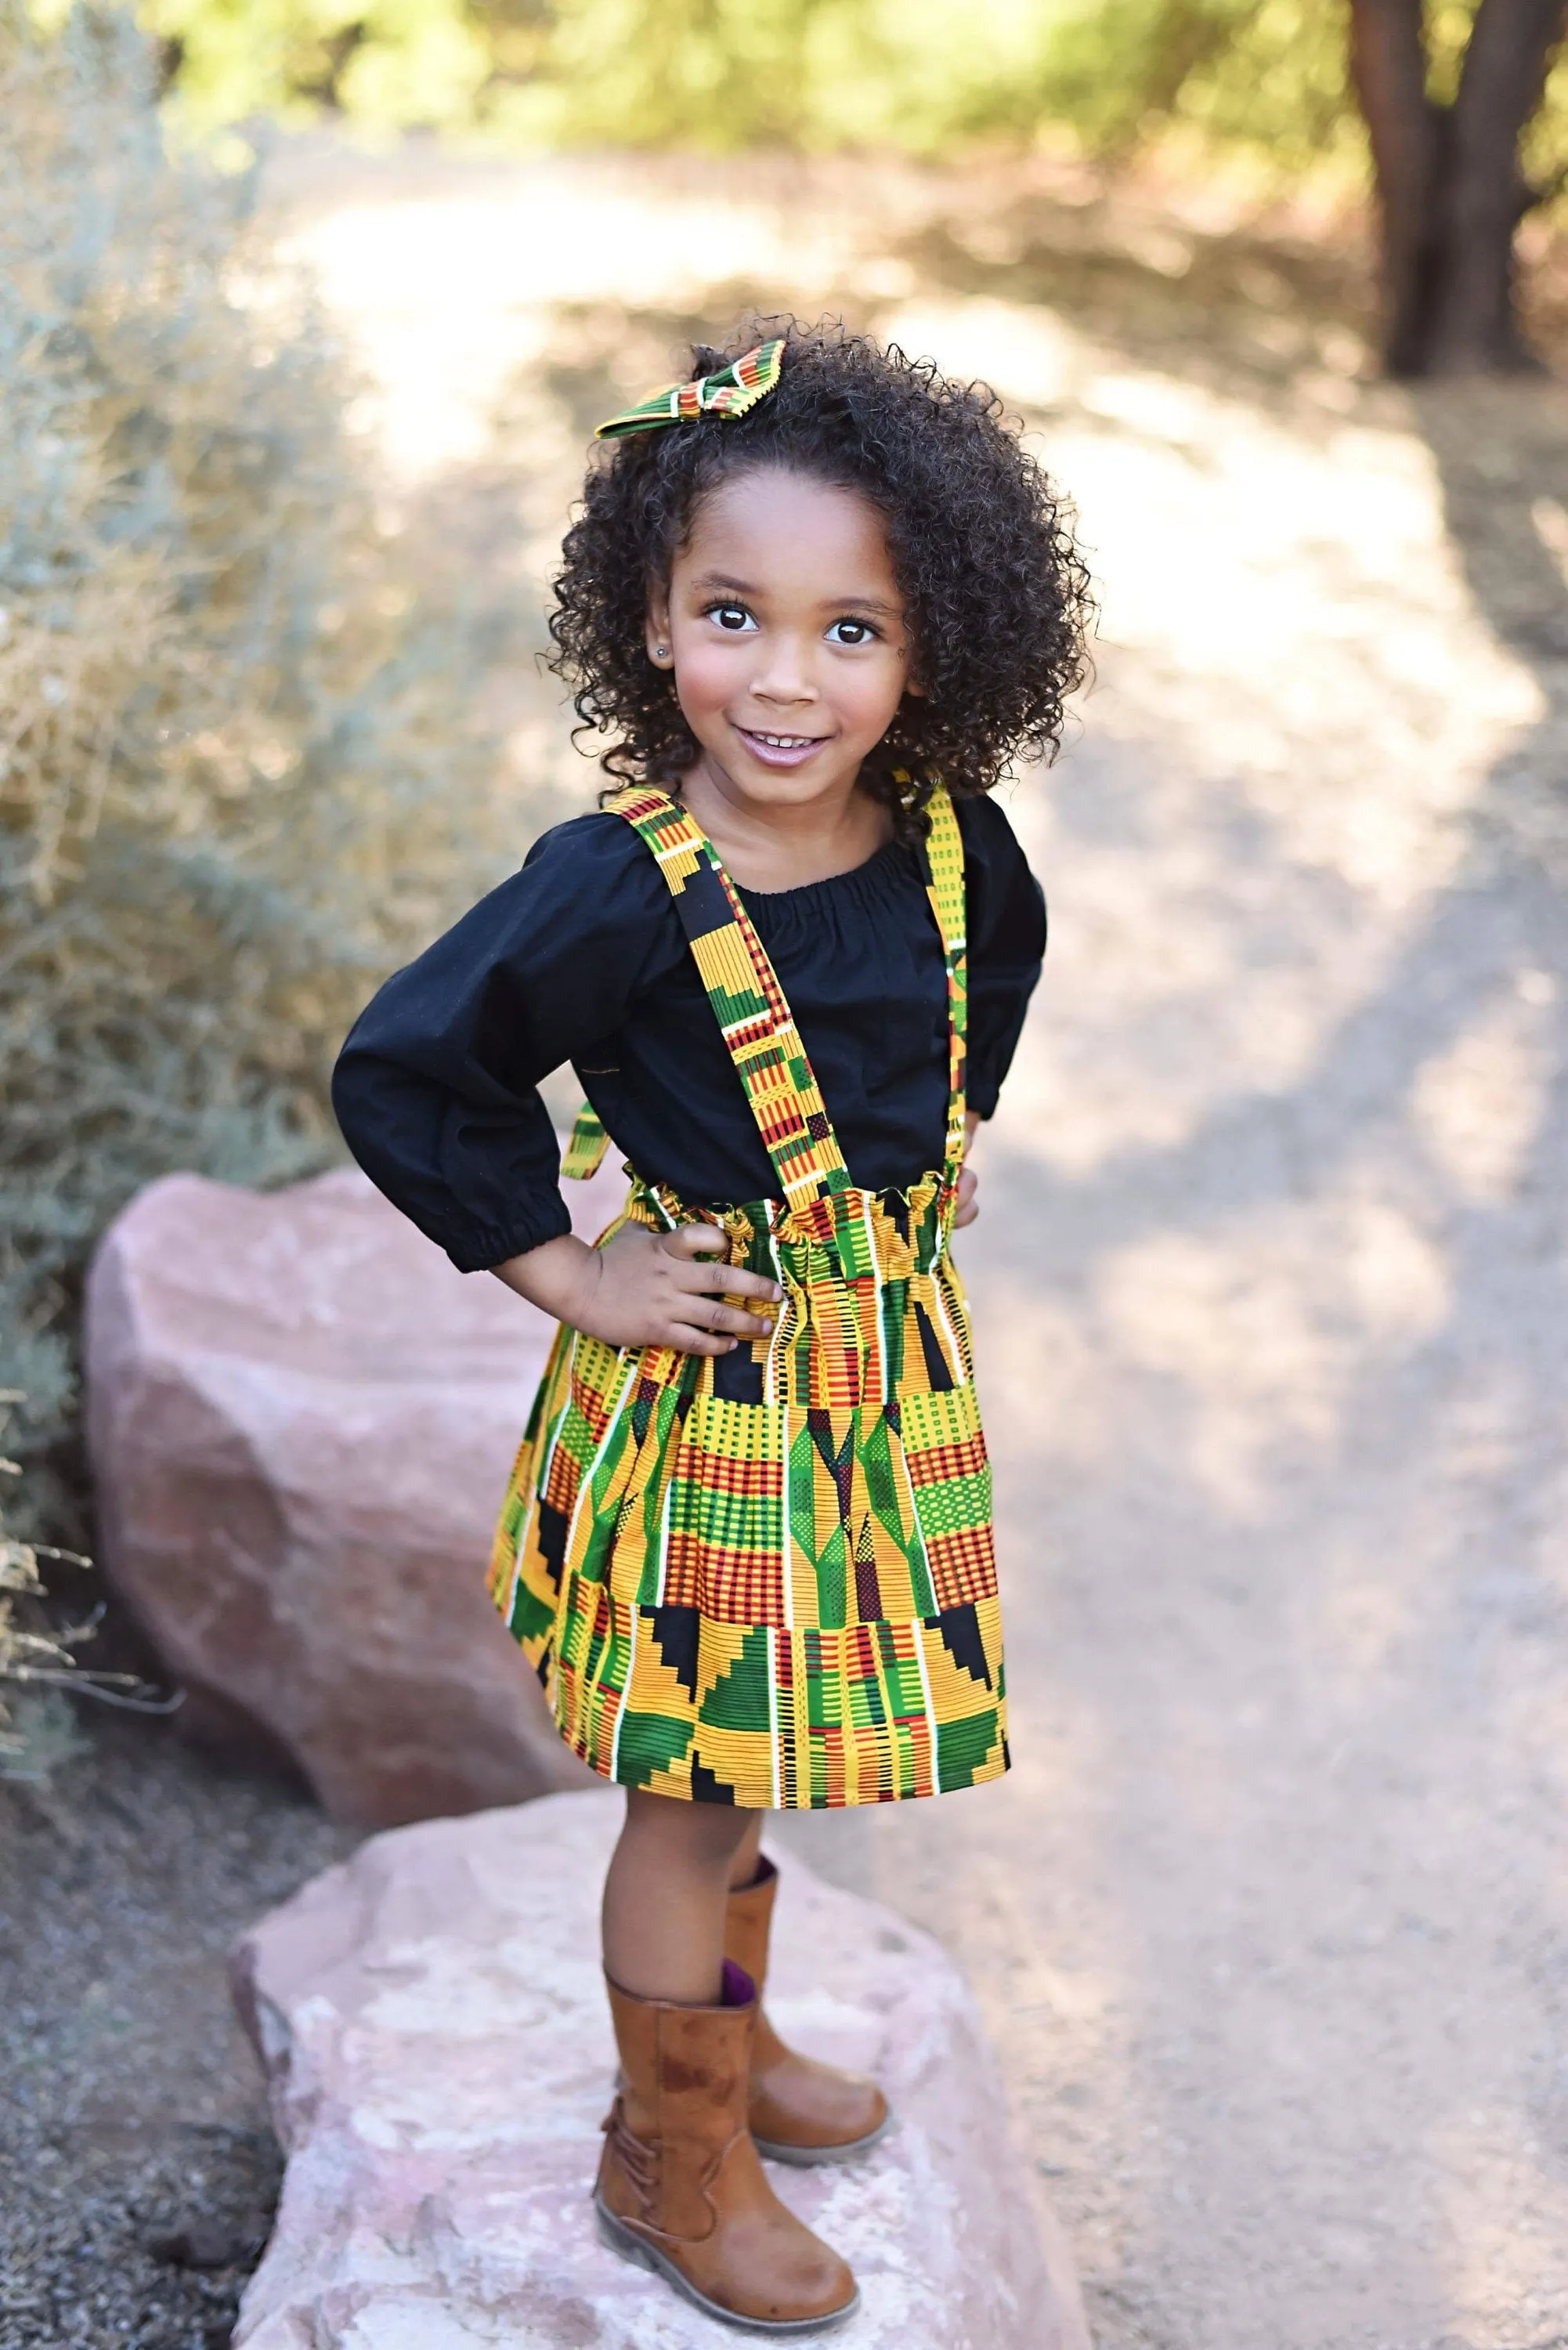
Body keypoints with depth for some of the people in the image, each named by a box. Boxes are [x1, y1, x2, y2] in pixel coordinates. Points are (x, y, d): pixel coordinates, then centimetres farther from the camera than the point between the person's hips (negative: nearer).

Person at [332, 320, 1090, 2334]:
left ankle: (733, 2042, 47)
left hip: (880, 1353, 6)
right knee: (693, 1787, 10)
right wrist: (566, 1275, -16)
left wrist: (937, 1153, 8)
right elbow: (401, 1071, -19)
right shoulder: (617, 892, -25)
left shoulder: (949, 845, -7)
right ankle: (671, 2156, 31)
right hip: (704, 1377, -5)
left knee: (755, 1756, 24)